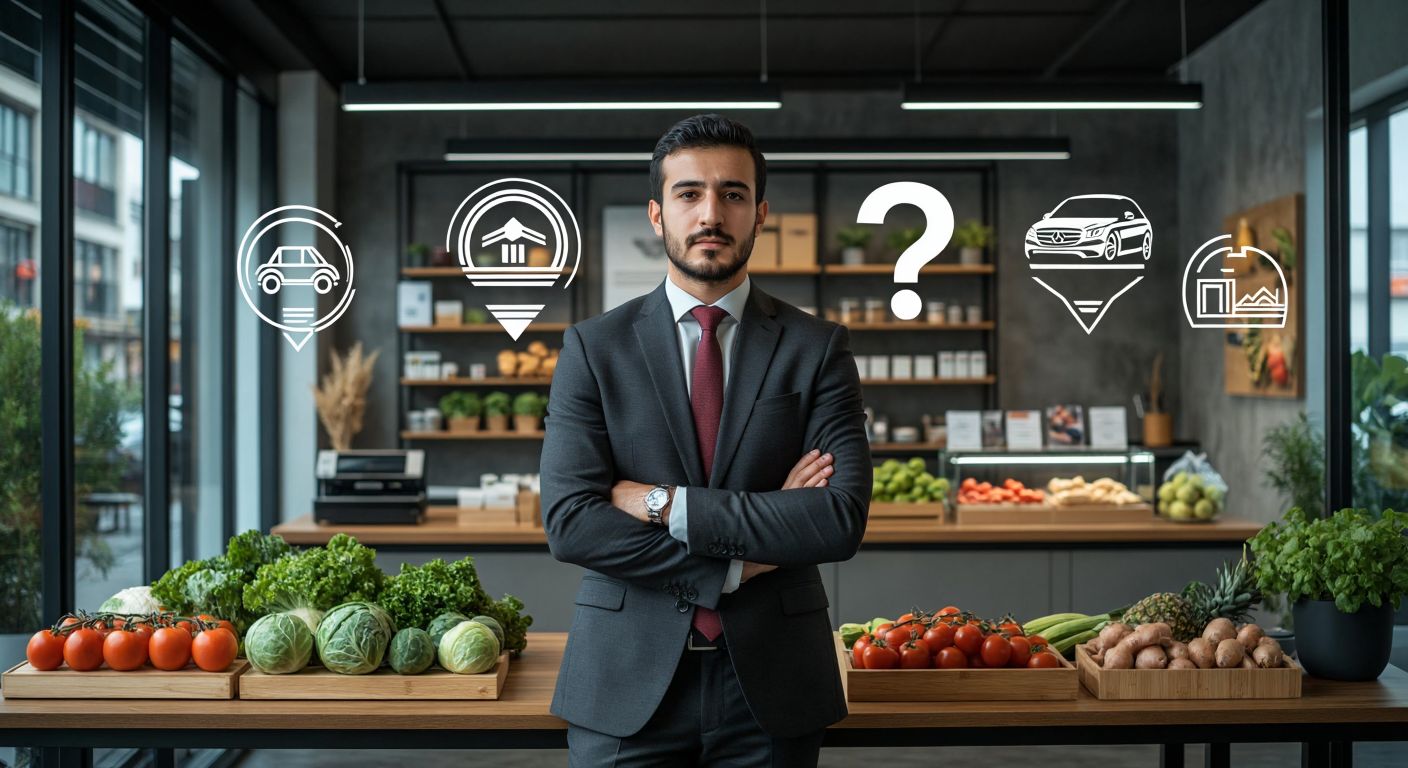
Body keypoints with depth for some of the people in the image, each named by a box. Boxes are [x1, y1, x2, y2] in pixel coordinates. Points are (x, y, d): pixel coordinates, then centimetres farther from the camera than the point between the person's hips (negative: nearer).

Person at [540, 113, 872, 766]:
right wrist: (734, 566, -14)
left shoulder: (817, 349, 0)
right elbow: (569, 522, -10)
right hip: (626, 686, 0)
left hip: (771, 686, 1)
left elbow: (842, 520, -12)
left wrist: (666, 505, -15)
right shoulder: (593, 348, 0)